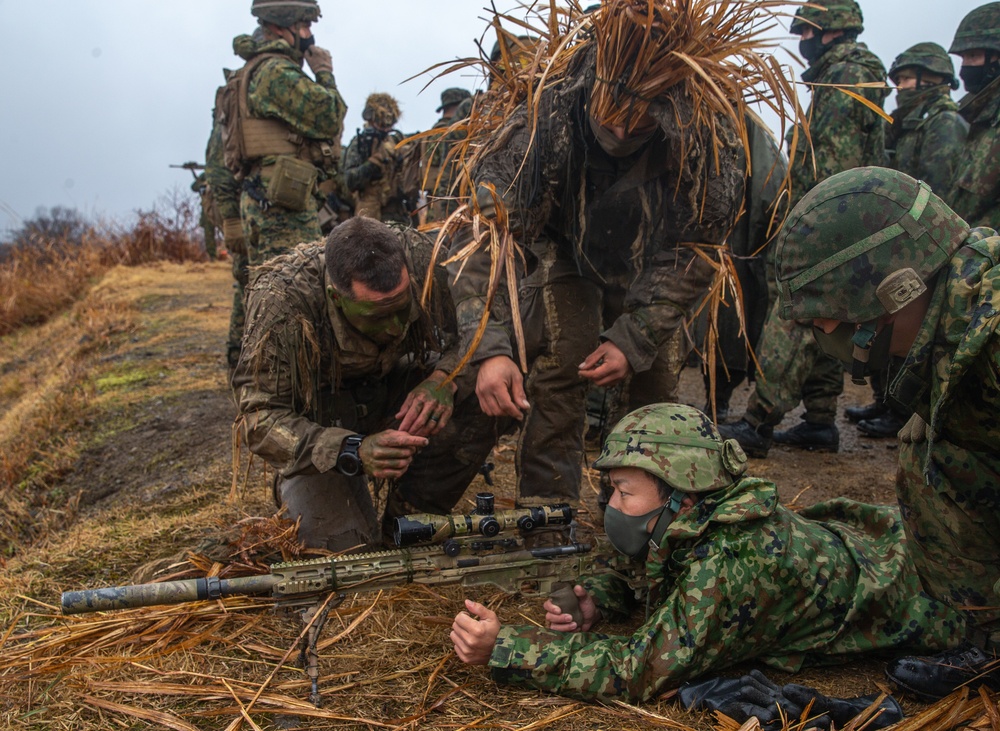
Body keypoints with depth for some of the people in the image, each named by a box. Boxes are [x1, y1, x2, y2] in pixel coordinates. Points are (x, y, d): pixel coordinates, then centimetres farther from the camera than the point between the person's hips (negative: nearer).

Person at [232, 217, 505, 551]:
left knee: (479, 404, -25)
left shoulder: (418, 255, -28)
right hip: (316, 417, -3)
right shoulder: (280, 301, -35)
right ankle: (298, 485, 16)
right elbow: (260, 419, -32)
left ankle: (405, 522, -4)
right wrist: (352, 452, -48)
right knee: (346, 544, -18)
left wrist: (445, 378, -35)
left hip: (390, 387, 3)